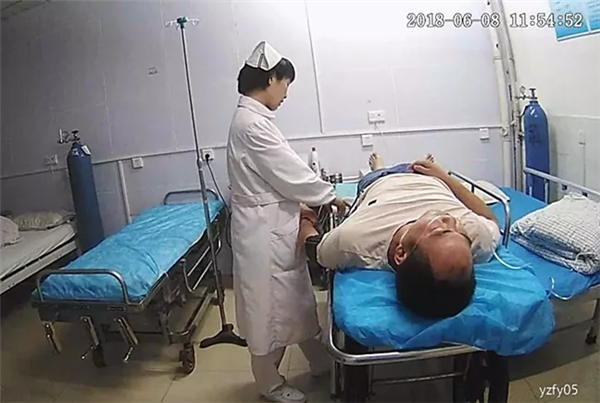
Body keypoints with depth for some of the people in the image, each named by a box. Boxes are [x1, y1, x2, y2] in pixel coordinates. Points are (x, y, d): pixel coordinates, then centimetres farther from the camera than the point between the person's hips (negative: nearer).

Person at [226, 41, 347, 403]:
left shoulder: (253, 118, 11)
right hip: (264, 229, -10)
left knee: (297, 297, 20)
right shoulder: (252, 123, -21)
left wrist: (316, 197, 10)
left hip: (276, 224, 10)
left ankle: (321, 362, 39)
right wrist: (330, 196, -4)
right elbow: (290, 173, -19)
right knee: (271, 304, 7)